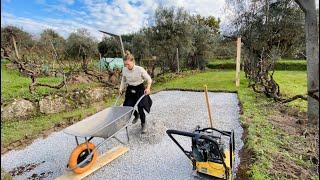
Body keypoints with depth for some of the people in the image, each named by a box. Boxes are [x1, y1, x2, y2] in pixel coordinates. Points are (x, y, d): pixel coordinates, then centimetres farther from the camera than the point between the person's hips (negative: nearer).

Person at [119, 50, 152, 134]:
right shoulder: (124, 70, -10)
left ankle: (143, 124, 19)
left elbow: (149, 79, -12)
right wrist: (121, 88, 0)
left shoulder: (140, 69, -22)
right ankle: (136, 115, 38)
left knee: (140, 108, -10)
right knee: (128, 107, 1)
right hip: (130, 90, 4)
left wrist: (148, 88, -26)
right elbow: (123, 80, 9)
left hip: (140, 89, -4)